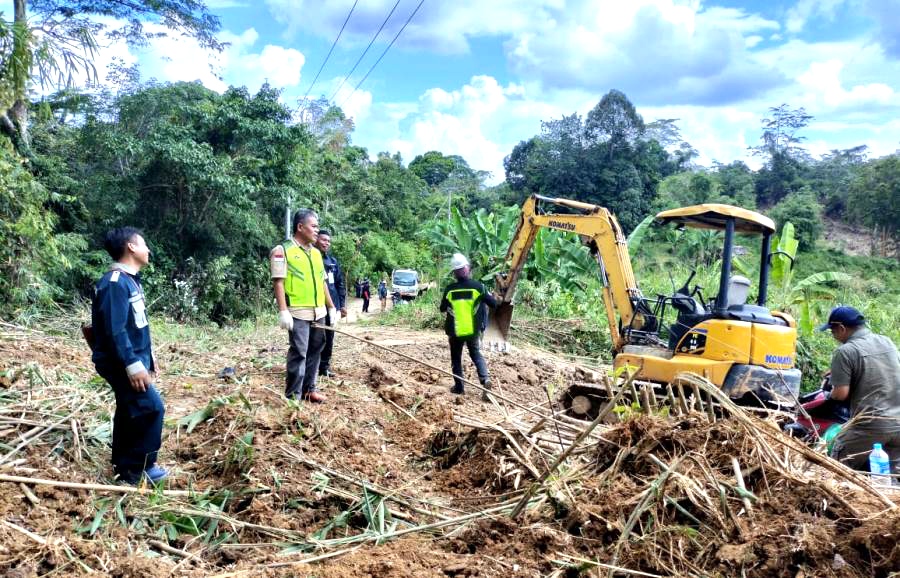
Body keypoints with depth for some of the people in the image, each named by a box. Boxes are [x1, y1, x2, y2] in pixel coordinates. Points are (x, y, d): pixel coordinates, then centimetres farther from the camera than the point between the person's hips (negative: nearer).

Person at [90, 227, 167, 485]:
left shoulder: (130, 279, 12)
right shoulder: (115, 282, -20)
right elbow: (115, 329, -25)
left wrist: (148, 356, 22)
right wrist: (133, 365, -26)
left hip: (134, 358, 10)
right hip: (121, 363, -10)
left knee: (130, 411, 16)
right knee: (151, 407, -11)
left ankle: (125, 466, 27)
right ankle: (135, 470, 0)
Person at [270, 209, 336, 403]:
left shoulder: (316, 253, 16)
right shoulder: (283, 251, -5)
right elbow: (278, 282, -11)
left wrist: (331, 307, 18)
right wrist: (283, 311, -18)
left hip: (318, 312, 7)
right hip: (298, 313, -7)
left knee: (314, 351, 11)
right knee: (298, 353, -7)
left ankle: (309, 389, 23)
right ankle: (292, 396, 0)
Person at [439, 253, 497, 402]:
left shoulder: (450, 289, -10)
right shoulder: (478, 286, -10)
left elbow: (442, 308, 5)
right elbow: (493, 303, -2)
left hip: (455, 331, -1)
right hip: (473, 330, 1)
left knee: (456, 359, 15)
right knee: (476, 354, 17)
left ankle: (459, 387, 17)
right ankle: (485, 379, -5)